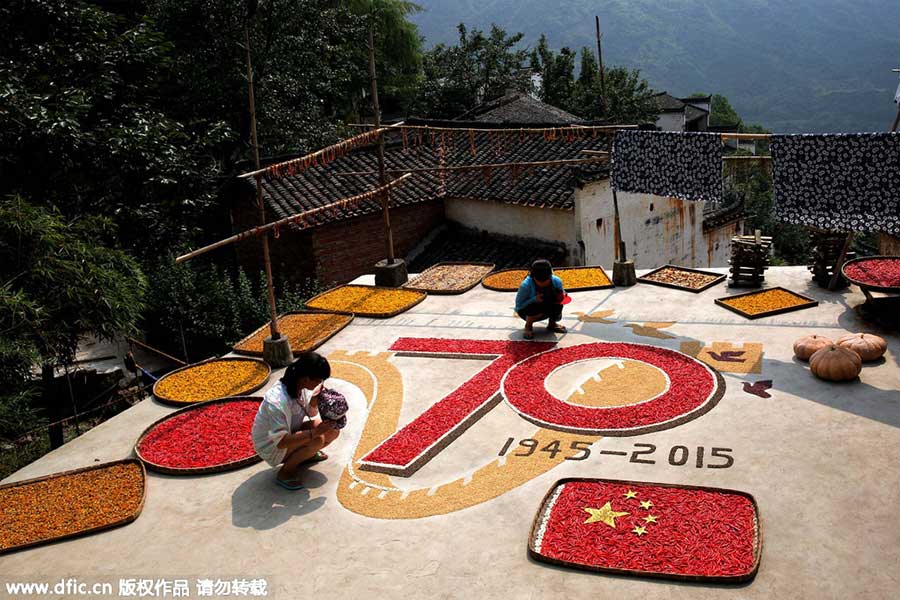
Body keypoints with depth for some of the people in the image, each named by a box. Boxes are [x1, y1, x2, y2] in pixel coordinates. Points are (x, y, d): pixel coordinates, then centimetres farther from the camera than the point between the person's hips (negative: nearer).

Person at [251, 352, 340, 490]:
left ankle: (308, 454, 17)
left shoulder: (302, 388, -11)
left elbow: (312, 414, 4)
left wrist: (315, 400, -16)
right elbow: (281, 442, -33)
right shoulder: (278, 401, -35)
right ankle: (285, 472, -8)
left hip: (291, 433, 7)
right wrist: (314, 432, -35)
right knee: (318, 439, -28)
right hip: (271, 447, -7)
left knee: (333, 430, -8)